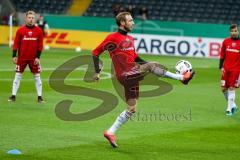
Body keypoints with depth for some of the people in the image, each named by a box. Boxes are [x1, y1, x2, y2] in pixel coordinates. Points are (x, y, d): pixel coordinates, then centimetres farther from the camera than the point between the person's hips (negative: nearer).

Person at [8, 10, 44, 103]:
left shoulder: (38, 31, 1)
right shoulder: (20, 30, 0)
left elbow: (40, 45, 2)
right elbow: (16, 44, 1)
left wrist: (38, 57, -5)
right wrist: (14, 55, -6)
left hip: (34, 58, 0)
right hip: (22, 57, 0)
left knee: (37, 77, 2)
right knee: (18, 76, 2)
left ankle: (39, 97, 8)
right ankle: (13, 96, 7)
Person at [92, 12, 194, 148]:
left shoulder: (130, 39, 19)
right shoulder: (113, 38, -6)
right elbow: (96, 53, -2)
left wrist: (148, 65, 14)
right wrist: (97, 72, -6)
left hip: (132, 75, 8)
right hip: (126, 74, -8)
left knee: (131, 109, 9)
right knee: (152, 66, -22)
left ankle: (110, 132, 15)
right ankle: (182, 77, -16)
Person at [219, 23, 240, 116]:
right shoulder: (226, 41, 5)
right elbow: (222, 55, 10)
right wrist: (221, 67, 4)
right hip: (226, 69, 3)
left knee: (232, 89, -6)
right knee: (224, 88, 4)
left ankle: (229, 109, 1)